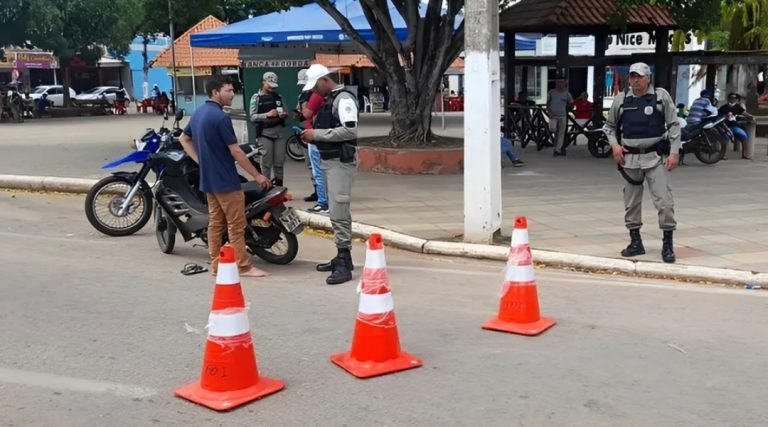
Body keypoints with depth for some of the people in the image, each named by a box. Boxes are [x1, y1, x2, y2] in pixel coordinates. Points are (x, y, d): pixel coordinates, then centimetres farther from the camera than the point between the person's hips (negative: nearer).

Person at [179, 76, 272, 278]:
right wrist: (257, 175, -13)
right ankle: (243, 266, 1)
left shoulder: (198, 114, 10)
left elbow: (184, 139, 22)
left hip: (208, 178, 9)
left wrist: (201, 161, 14)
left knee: (215, 222, 13)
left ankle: (216, 264, 17)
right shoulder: (220, 117, -19)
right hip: (225, 180, -9)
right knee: (236, 224, -3)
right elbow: (235, 152, -19)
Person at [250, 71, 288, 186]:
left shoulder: (279, 97, 13)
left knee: (279, 162, 7)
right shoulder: (256, 97, 1)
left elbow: (285, 112, 18)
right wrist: (267, 114, -18)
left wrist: (284, 114, -5)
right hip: (265, 133, -4)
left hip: (280, 132, 4)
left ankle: (279, 187, 15)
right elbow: (252, 117, -6)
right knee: (266, 163, -3)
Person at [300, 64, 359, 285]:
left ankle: (344, 263, -13)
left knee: (339, 211, -14)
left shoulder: (344, 99, -13)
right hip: (328, 160, 10)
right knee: (335, 211, 13)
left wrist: (317, 134, -20)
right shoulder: (328, 100, 16)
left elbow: (350, 131, -25)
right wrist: (312, 135, 5)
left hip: (341, 161, -10)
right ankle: (342, 257, 20)